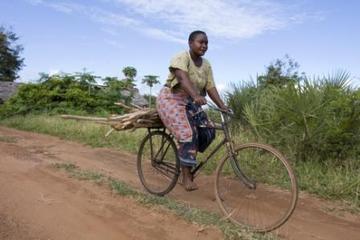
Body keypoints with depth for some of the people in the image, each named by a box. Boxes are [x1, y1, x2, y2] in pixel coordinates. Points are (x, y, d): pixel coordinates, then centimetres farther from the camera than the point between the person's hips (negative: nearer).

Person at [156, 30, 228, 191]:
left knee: (208, 132, -6)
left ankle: (186, 157, 14)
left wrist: (222, 106, -17)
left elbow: (211, 88, -3)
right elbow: (183, 78, -34)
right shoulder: (181, 58, -15)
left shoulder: (206, 65, 5)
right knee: (188, 134, -22)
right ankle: (186, 177, -13)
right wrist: (196, 96, -50)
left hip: (190, 102, 7)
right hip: (171, 99, -7)